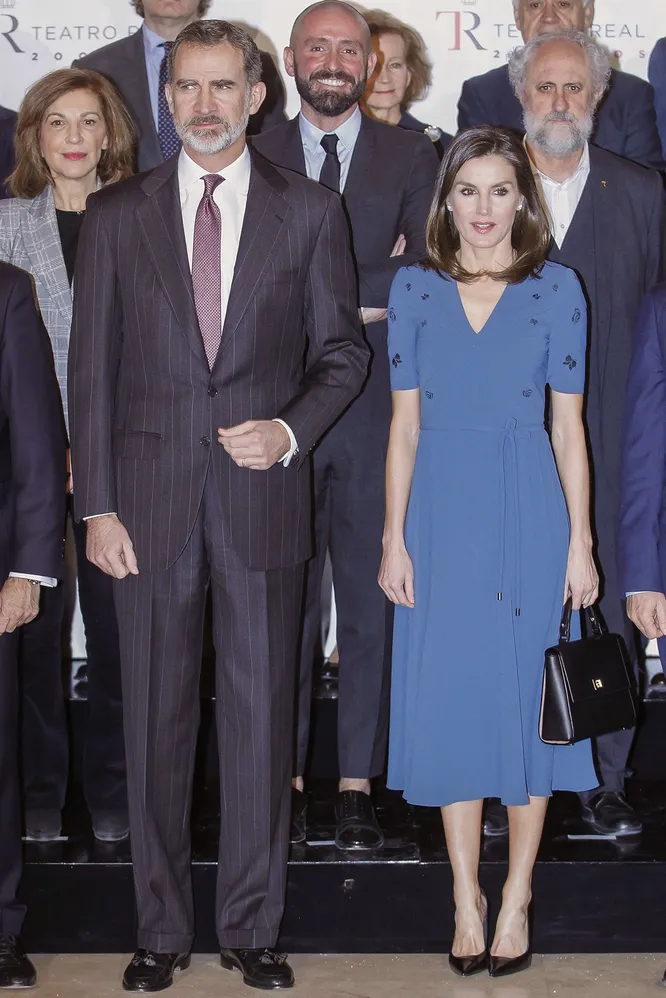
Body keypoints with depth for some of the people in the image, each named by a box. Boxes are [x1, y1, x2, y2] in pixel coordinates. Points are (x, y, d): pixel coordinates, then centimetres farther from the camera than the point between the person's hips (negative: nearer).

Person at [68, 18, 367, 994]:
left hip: (263, 495, 0)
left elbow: (342, 349, 8)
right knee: (156, 721, 8)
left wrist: (292, 429, -10)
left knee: (261, 717, 5)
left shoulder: (310, 211, 5)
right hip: (150, 499, 1)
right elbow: (92, 366, 4)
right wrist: (96, 505, -2)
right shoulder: (116, 214, 6)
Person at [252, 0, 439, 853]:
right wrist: (368, 286, -11)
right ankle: (287, 779, 19)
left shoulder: (411, 158, 7)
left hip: (376, 410, 0)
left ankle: (357, 785, 16)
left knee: (371, 606, 5)